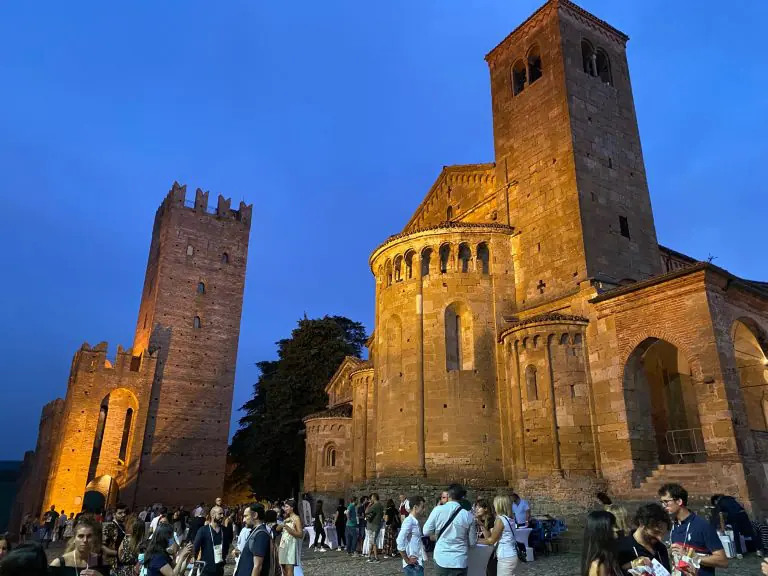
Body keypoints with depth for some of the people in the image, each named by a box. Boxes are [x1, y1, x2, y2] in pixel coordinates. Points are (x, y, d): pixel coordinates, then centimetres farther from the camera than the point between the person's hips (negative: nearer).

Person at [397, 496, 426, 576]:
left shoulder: (415, 521, 12)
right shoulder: (409, 521, -15)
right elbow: (400, 542, -23)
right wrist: (407, 560, -17)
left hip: (418, 563, 9)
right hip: (413, 565, -9)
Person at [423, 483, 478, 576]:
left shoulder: (438, 510, -9)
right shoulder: (468, 515, -6)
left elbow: (426, 531, 1)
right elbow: (472, 542, 3)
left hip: (441, 559, 0)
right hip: (460, 561, 0)